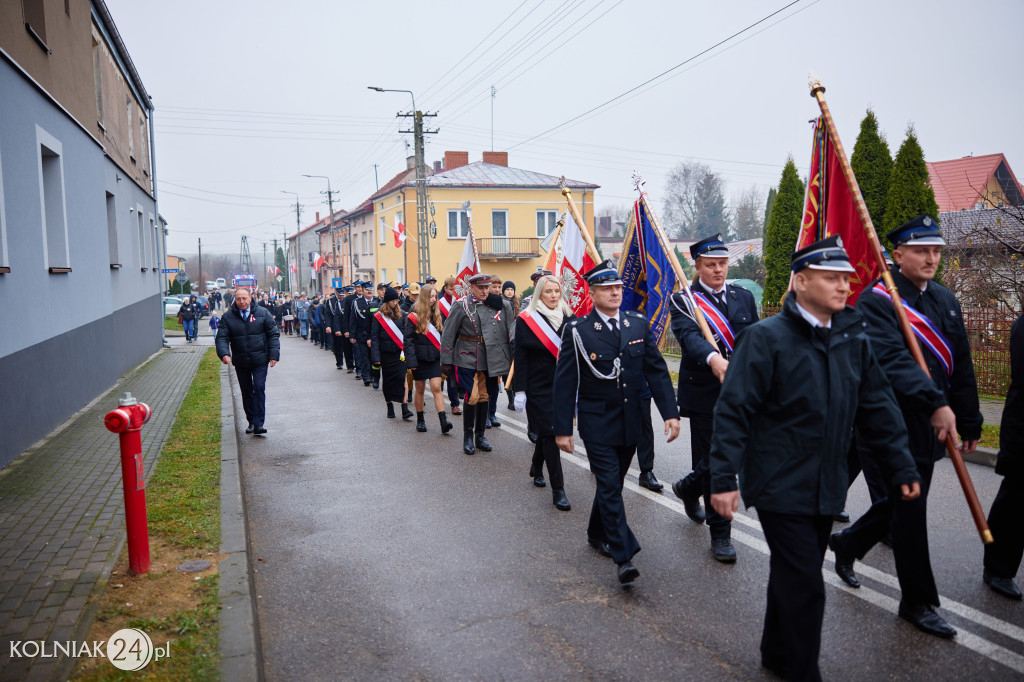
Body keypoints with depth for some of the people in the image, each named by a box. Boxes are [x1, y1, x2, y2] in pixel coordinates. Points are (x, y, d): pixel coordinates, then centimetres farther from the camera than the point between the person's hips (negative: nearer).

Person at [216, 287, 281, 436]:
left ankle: (259, 423, -9)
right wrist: (224, 353, -21)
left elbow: (274, 334, 2)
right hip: (240, 362, 2)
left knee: (259, 389, -10)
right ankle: (251, 422, 23)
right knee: (246, 392, 11)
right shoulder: (228, 316, 1)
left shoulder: (263, 313, -1)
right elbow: (222, 337, -1)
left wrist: (274, 355, -5)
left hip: (260, 361, -2)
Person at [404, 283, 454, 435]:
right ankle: (420, 420, 23)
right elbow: (408, 340, -8)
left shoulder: (437, 314, 6)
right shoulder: (414, 316, -7)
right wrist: (411, 361, -14)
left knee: (436, 388, -6)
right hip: (420, 357, -2)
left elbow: (443, 335, 11)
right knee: (420, 389, 9)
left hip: (435, 357, 2)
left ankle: (443, 422, -12)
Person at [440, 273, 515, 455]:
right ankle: (467, 437, 9)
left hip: (490, 359, 3)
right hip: (467, 358, -3)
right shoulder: (461, 306, -5)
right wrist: (446, 361, -2)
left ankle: (480, 435, 25)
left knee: (484, 396, 11)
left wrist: (510, 359, 8)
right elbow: (448, 334, -1)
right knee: (472, 397, -9)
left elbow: (510, 333, 11)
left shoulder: (500, 305, 3)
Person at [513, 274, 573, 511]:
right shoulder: (526, 320, -6)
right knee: (550, 433, -6)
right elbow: (520, 357, -7)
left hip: (562, 385, 4)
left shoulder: (567, 318, 5)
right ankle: (557, 489, 0)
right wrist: (520, 391, -11)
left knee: (546, 430, 16)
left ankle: (537, 468, 42)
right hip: (538, 387, -4)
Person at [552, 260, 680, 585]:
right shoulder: (577, 331, -8)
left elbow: (656, 370, 4)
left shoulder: (639, 324, 3)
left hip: (630, 422, 4)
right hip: (597, 423, -4)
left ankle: (597, 533, 38)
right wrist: (562, 428, -9)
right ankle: (623, 557, -2)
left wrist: (670, 412, -4)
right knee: (610, 486, -6)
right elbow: (564, 383, -7)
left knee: (613, 482, 17)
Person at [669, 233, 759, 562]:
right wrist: (713, 359, -43)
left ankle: (688, 488, 42)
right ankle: (720, 534, 16)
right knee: (712, 463, 1)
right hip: (704, 395, -5)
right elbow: (689, 336, -23)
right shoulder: (683, 301, -5)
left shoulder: (744, 297, 10)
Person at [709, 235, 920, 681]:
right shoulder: (766, 338, -14)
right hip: (780, 488, -6)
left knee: (793, 575, 20)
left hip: (826, 488, 6)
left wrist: (901, 466, 11)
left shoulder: (853, 337, 5)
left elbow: (878, 406, 12)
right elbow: (732, 412, -16)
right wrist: (723, 479, -19)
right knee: (804, 584, -2)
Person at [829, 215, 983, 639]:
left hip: (930, 425, 8)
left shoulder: (945, 300, 12)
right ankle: (918, 602, 18)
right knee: (910, 511, 1)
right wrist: (935, 403, -35)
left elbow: (961, 366, 15)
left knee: (904, 501, 18)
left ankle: (847, 544, 41)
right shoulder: (876, 300, -12)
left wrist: (969, 422, 15)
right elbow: (893, 360, -26)